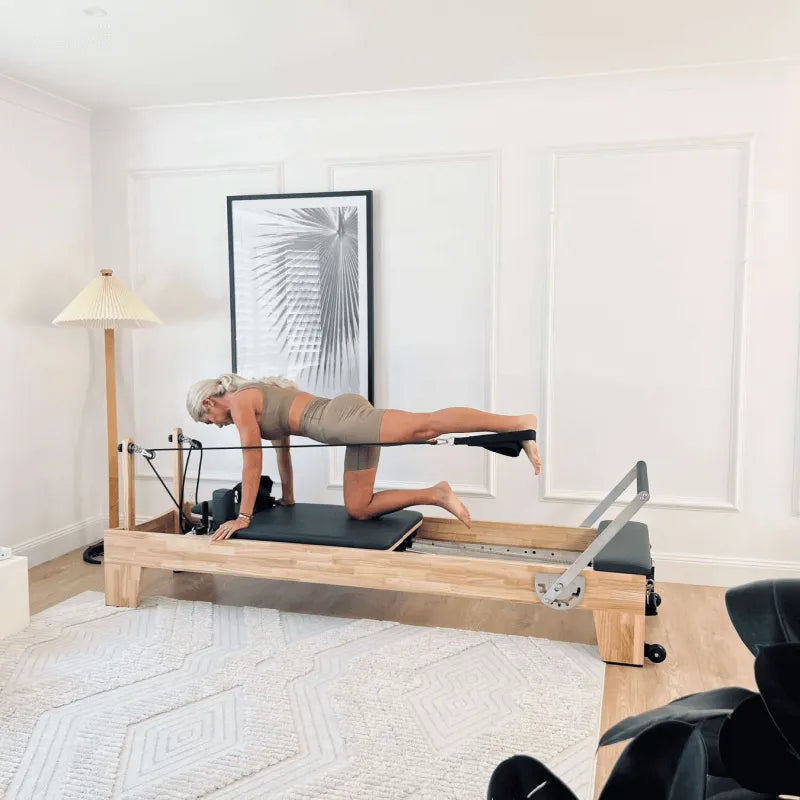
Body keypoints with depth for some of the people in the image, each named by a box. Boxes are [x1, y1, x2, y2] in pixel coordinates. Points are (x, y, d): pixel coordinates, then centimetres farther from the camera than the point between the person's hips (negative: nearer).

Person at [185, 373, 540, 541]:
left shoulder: (239, 402, 3)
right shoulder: (259, 398, 31)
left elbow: (252, 462, 0)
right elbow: (283, 448, 39)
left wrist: (244, 516, 7)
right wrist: (287, 499, 45)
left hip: (343, 418, -9)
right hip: (348, 425, 9)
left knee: (426, 425, -22)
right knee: (358, 510, 9)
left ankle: (518, 424, -27)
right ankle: (435, 495, 2)